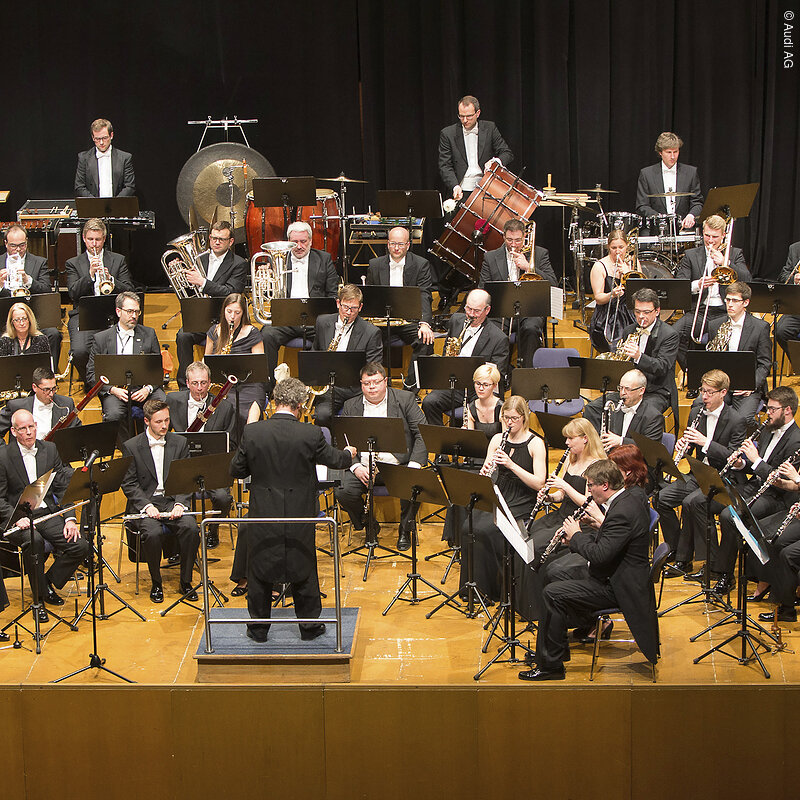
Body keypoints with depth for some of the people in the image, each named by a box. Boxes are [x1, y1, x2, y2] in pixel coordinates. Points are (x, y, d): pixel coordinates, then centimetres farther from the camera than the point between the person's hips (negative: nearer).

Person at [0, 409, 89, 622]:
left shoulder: (50, 450, 9)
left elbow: (63, 487, 8)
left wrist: (70, 519, -5)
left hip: (48, 513, 4)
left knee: (81, 546, -17)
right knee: (34, 540, -37)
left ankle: (49, 581, 9)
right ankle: (39, 596, -16)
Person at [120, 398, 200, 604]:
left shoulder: (180, 443, 8)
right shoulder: (131, 446, 0)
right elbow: (129, 484, -2)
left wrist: (180, 503, -12)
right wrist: (146, 506, -17)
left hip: (173, 500, 2)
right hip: (144, 503, -2)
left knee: (191, 528, -27)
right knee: (153, 533, -32)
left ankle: (186, 581, -10)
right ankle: (156, 583, -10)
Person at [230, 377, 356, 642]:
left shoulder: (252, 432, -12)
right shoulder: (311, 434, -14)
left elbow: (236, 470, -1)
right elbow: (335, 460, 3)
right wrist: (349, 454, 26)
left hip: (262, 516, 1)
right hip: (299, 515, -1)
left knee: (259, 571, 15)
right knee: (304, 570, 16)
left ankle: (259, 628, 24)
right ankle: (309, 625, 26)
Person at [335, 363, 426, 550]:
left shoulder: (404, 399, 5)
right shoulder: (351, 406, 10)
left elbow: (423, 433, -1)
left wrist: (414, 464, -15)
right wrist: (356, 467, -13)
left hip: (398, 465, -1)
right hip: (363, 466, 1)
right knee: (343, 491, -26)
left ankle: (405, 530, -1)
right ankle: (368, 524, 6)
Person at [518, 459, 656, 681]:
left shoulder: (623, 512, -27)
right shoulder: (630, 497, 6)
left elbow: (599, 555, -30)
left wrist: (577, 536, -12)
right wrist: (575, 540, 3)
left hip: (619, 587, -11)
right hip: (617, 575, 11)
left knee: (553, 593, -16)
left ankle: (550, 665, -8)